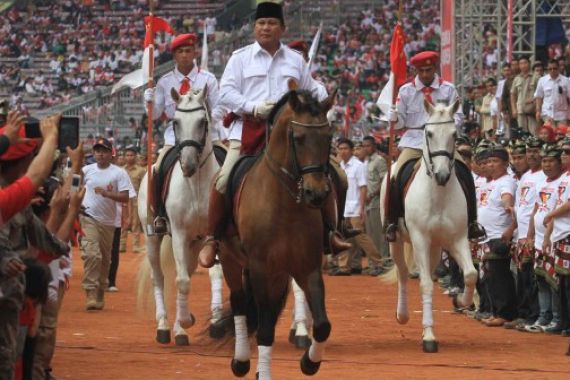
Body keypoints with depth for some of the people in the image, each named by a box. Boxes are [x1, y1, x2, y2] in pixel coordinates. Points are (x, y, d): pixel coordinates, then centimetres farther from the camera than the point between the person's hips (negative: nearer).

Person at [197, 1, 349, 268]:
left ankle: (330, 233, 3)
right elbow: (226, 93, -1)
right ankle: (211, 239, -8)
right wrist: (253, 106, -17)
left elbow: (313, 95, 21)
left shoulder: (295, 60, 15)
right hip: (248, 130, -2)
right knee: (224, 180, -18)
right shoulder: (241, 58, 8)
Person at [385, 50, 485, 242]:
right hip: (414, 142, 0)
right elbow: (400, 121, 6)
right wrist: (393, 118, -18)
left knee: (464, 173, -16)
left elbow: (458, 116, 4)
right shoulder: (406, 91, 4)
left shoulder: (448, 89, 4)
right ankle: (392, 222, -5)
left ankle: (472, 221, -4)